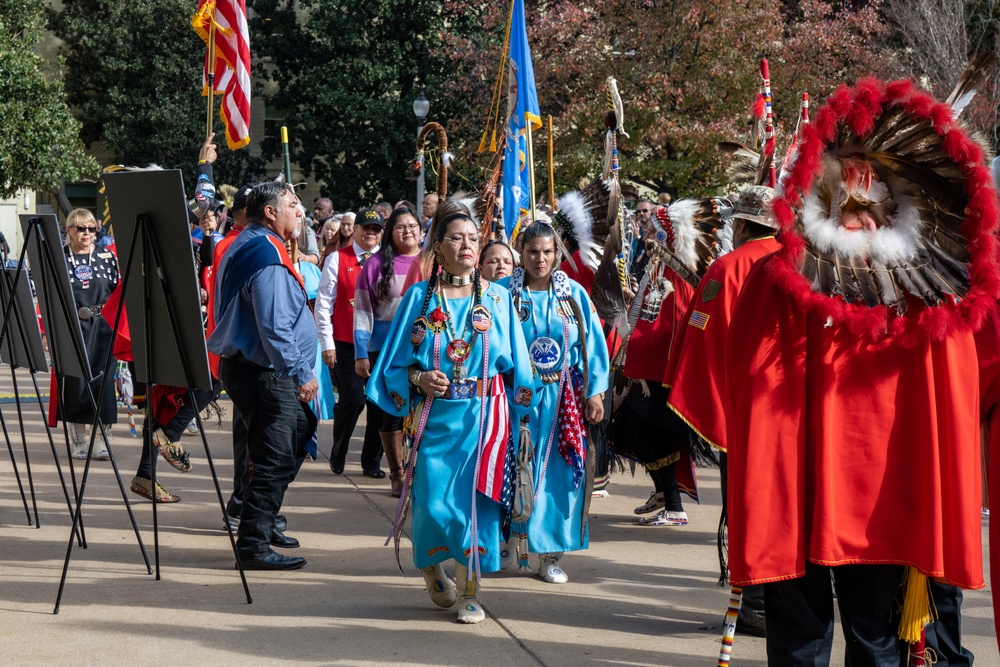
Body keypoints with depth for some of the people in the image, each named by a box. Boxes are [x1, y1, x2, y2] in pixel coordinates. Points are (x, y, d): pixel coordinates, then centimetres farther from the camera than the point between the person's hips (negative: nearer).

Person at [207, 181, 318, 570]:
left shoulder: (244, 246, 15)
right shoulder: (268, 255, -19)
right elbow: (275, 326, -24)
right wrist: (301, 374, -18)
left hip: (242, 362, 11)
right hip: (265, 374, -11)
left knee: (299, 433, 20)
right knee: (275, 460, -7)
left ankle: (261, 525, 29)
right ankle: (253, 546, -3)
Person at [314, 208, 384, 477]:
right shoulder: (338, 259, 1)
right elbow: (323, 303, 0)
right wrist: (327, 343, -4)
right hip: (345, 344, -3)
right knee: (352, 399, -9)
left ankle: (371, 461, 16)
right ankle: (338, 456, 14)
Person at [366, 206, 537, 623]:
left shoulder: (497, 298, 6)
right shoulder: (419, 297, 5)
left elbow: (514, 363, 9)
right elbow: (397, 360, 5)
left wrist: (517, 404, 3)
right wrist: (418, 377, -12)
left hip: (484, 413, 0)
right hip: (434, 414, 0)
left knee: (474, 498, -5)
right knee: (433, 500, -3)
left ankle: (470, 591, 5)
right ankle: (431, 567, 26)